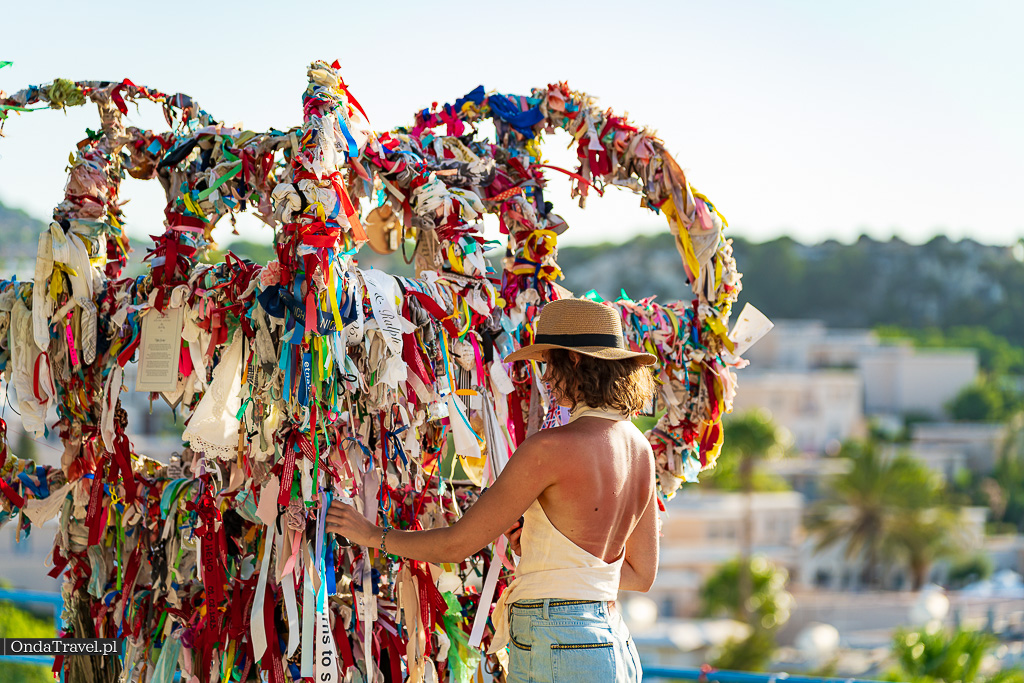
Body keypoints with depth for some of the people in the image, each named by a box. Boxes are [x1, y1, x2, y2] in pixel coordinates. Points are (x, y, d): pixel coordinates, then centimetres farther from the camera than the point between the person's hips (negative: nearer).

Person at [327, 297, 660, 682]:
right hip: (616, 647, 8)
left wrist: (375, 536, 6)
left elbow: (458, 545, -9)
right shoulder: (639, 448, 8)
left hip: (555, 651, -8)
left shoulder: (550, 448, -16)